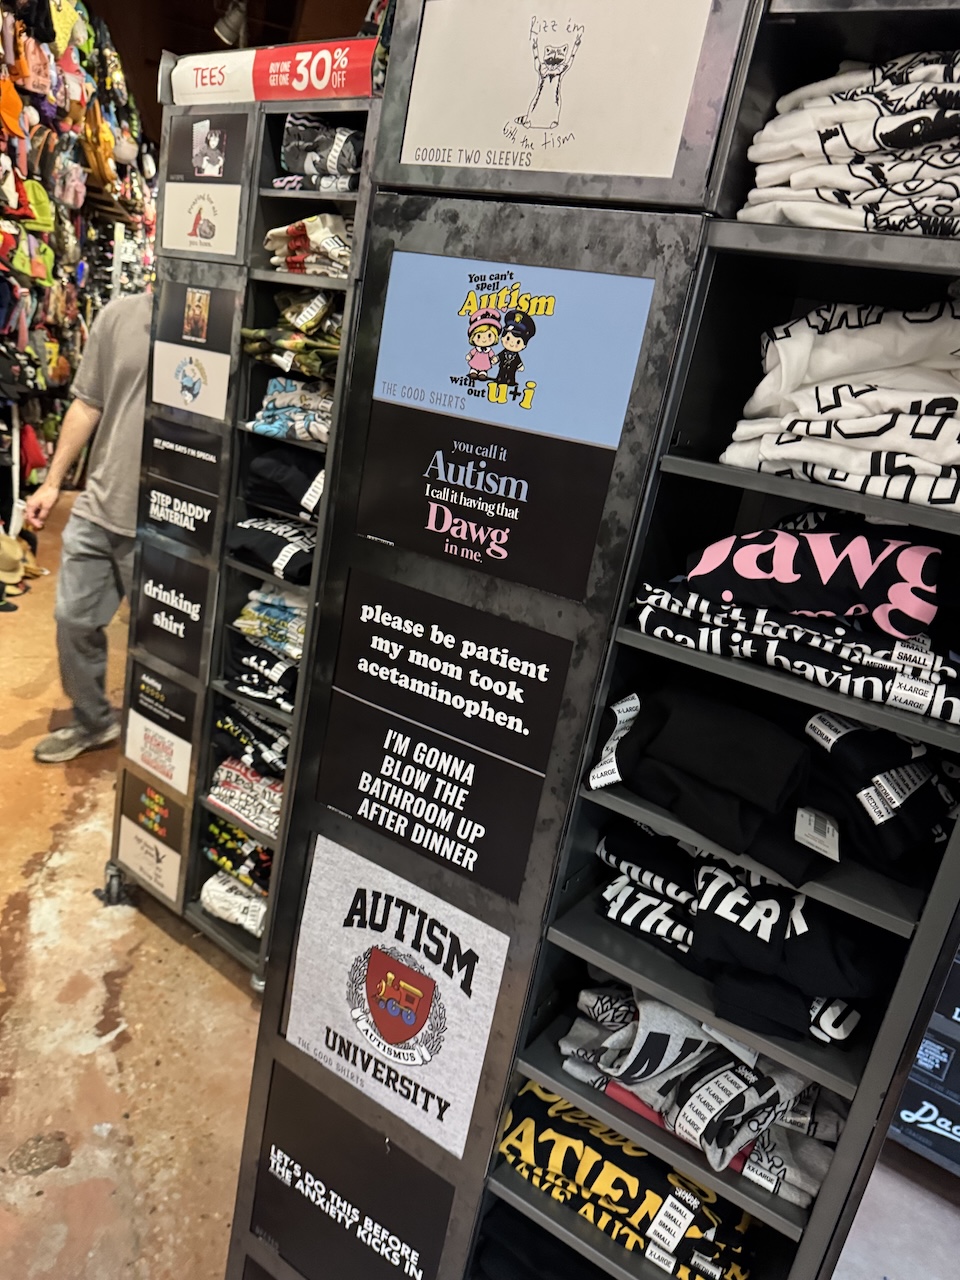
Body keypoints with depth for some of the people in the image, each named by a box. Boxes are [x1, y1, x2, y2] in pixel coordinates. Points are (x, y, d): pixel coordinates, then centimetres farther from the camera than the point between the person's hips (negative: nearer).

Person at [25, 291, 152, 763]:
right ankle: (92, 722, 37)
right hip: (98, 506, 5)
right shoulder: (119, 315, 2)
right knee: (74, 618, 14)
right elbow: (88, 405, 9)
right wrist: (53, 481, 9)